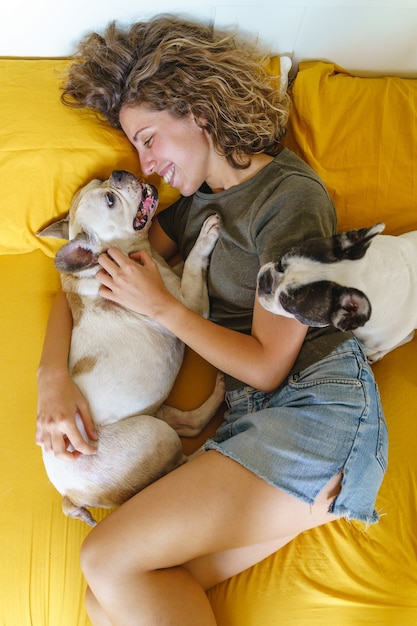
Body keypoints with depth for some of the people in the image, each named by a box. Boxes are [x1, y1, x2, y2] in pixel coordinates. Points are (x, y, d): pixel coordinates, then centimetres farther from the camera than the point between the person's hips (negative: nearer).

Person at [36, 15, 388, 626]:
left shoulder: (290, 196, -5)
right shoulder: (198, 200, 18)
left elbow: (267, 366, -8)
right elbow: (83, 280, 16)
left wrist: (159, 303, -2)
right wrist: (53, 375, 0)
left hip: (319, 406, -7)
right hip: (253, 419, 7)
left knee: (109, 560, -17)